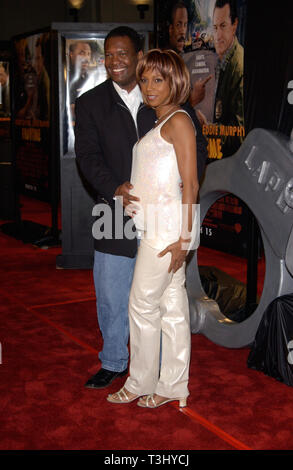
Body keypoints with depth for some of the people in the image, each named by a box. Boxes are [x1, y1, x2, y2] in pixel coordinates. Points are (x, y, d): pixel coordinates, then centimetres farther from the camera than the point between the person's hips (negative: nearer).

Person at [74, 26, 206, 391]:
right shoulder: (90, 104, 4)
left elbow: (196, 147, 2)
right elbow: (87, 155, -4)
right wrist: (114, 188, -22)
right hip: (116, 215, 1)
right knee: (111, 296, 10)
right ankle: (113, 363, 30)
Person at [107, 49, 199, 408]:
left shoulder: (178, 121, -9)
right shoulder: (159, 124, 19)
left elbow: (190, 183, -15)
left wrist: (184, 237, -18)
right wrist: (129, 197, 10)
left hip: (168, 225, -9)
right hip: (154, 225, 9)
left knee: (143, 304, -1)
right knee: (172, 307, 10)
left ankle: (141, 383, 14)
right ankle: (173, 387, 17)